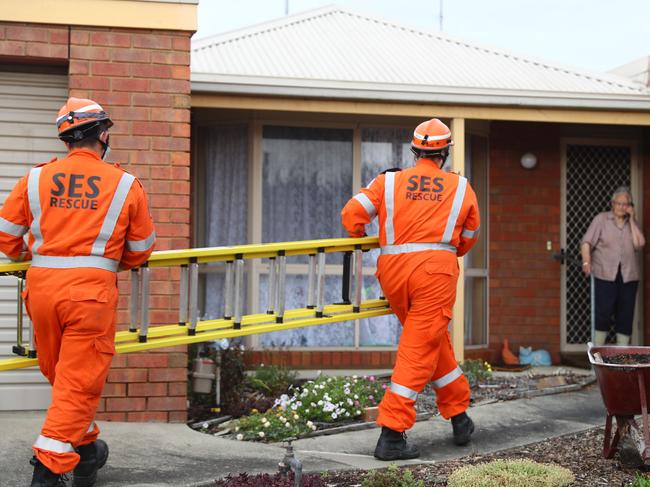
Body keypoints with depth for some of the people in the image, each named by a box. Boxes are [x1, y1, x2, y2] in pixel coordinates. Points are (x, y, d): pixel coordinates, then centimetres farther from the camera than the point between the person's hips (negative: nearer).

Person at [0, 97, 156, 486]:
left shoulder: (36, 179, 6)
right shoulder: (125, 184, 2)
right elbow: (141, 249, 8)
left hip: (41, 285, 4)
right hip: (91, 287, -4)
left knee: (58, 374, 20)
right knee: (79, 381, 2)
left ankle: (85, 450, 35)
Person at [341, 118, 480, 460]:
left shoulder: (389, 181, 10)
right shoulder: (461, 187, 12)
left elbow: (351, 214, 1)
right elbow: (468, 238, 19)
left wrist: (362, 238, 22)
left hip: (393, 269, 3)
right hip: (435, 270, -3)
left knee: (434, 341, 20)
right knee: (419, 351, -3)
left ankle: (458, 413, 30)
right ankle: (391, 435, -7)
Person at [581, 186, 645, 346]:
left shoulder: (632, 223, 12)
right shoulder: (601, 219, 3)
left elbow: (639, 244, -4)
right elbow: (587, 242, -4)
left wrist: (631, 219, -2)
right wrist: (586, 262, -21)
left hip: (628, 275, 3)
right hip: (605, 274, -3)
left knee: (625, 315, 4)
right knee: (603, 312, -7)